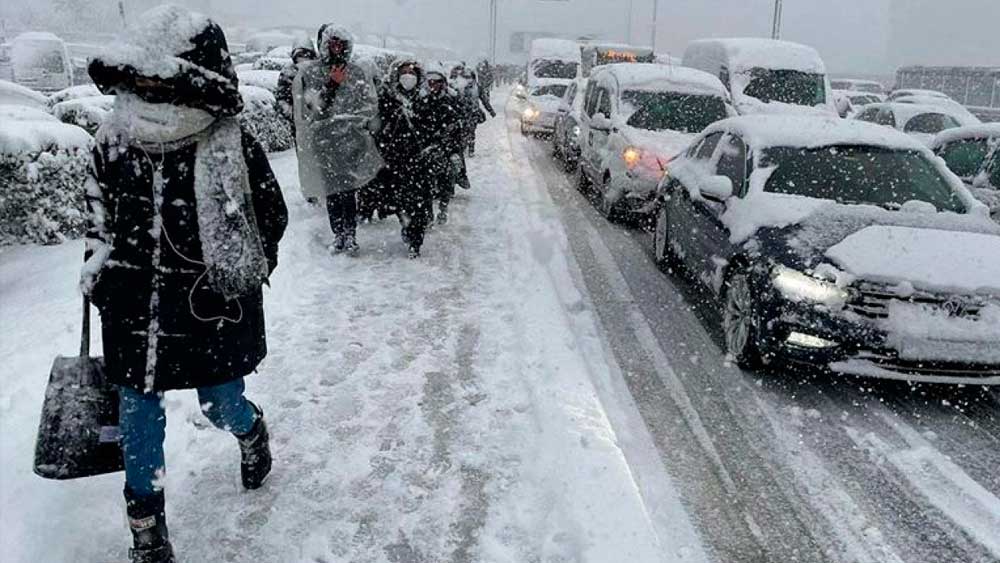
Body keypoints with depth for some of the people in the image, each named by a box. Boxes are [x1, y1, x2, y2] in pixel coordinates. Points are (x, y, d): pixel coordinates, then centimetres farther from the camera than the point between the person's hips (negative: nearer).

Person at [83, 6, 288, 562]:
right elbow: (100, 213, 14)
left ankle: (252, 432, 54)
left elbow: (271, 219, -4)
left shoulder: (234, 149, -15)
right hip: (134, 313, 4)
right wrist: (99, 266, 7)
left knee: (222, 408, 14)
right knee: (139, 419, 12)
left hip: (214, 314, -3)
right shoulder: (114, 142, -3)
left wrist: (236, 279, -7)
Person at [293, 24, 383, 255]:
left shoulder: (357, 73, 9)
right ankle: (339, 235, 11)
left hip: (352, 140, 0)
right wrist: (331, 84, -13)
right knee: (332, 192, 0)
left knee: (349, 191, -4)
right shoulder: (309, 72, 4)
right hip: (324, 141, 0)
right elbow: (312, 108, -5)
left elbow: (370, 106, 11)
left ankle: (350, 234, 5)